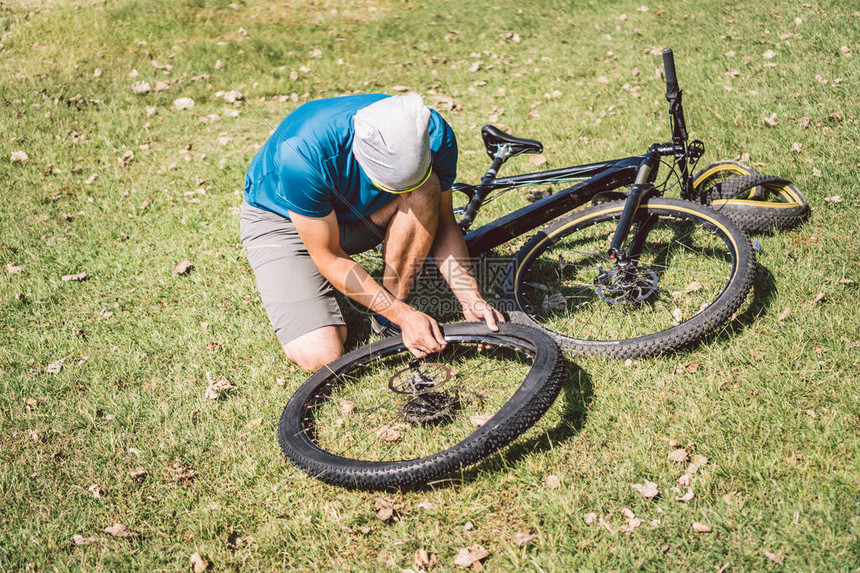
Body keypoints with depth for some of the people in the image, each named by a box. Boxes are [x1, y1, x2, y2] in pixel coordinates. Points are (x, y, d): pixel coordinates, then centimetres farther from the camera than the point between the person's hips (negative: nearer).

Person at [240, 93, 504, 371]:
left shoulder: (434, 135, -26)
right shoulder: (303, 154, -39)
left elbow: (443, 223, -11)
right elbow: (329, 257, -27)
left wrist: (471, 298, -23)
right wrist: (405, 315, -27)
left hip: (358, 210, 4)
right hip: (282, 220, -4)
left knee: (425, 190, -29)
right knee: (320, 357, -22)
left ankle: (391, 307, -11)